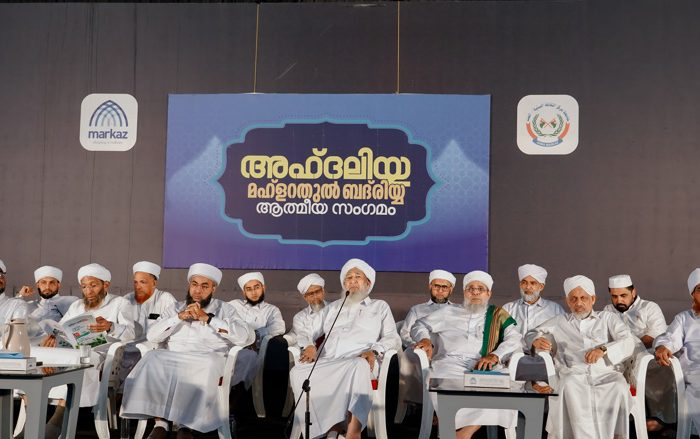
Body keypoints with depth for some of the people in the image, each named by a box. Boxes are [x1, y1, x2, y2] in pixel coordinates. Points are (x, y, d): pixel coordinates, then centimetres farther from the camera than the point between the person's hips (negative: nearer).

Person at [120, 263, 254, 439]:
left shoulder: (224, 309, 15)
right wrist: (180, 317, -3)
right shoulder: (175, 308, 23)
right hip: (170, 361, 2)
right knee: (153, 359, -29)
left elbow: (247, 337, -2)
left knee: (206, 366, -37)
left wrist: (208, 318, -5)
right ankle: (160, 423, -28)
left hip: (207, 362, -2)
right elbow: (152, 336, 9)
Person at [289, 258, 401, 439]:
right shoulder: (332, 308, 34)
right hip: (328, 362, 3)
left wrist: (374, 351, -8)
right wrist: (311, 346, 2)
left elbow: (392, 338, 13)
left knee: (358, 366, -43)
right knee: (297, 372, -31)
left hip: (358, 361, -3)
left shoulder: (380, 306, 25)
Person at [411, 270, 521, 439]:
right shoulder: (449, 312, 26)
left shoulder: (498, 316, 21)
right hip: (449, 363, 0)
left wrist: (495, 356, -13)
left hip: (481, 368, 0)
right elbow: (419, 325, 28)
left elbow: (515, 339, 7)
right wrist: (425, 339, 3)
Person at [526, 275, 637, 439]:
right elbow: (531, 334, 27)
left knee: (619, 387, -34)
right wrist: (536, 340, 0)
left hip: (606, 373, 0)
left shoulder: (607, 318, 23)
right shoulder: (559, 322, 27)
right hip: (574, 374, 0)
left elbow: (628, 342, 9)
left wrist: (603, 349, -11)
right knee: (570, 386, -36)